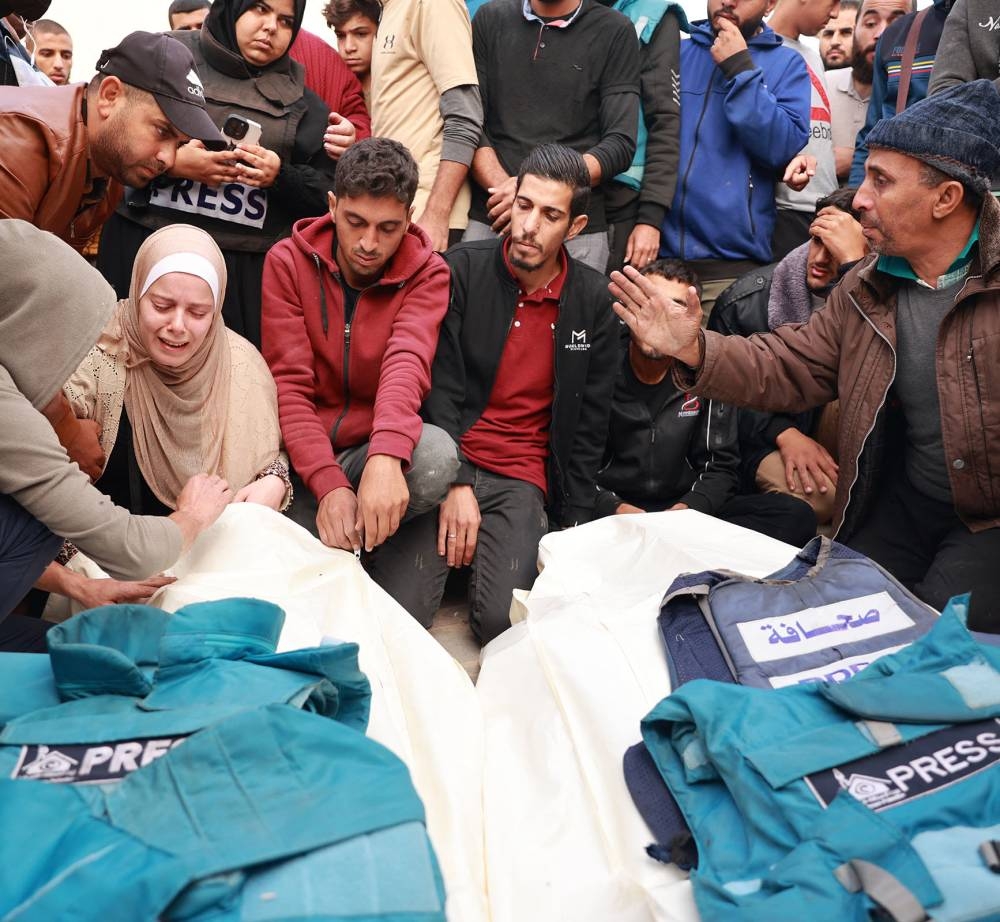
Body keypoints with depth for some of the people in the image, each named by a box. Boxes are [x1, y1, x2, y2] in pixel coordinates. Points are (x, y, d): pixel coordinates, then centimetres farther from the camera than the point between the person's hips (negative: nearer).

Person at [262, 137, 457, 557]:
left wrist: (385, 458, -46)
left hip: (373, 452, 1)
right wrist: (329, 486, -29)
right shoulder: (287, 262, -4)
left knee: (436, 455, -33)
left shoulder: (427, 274, -5)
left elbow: (407, 361, -24)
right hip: (302, 457, -1)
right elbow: (289, 384, -13)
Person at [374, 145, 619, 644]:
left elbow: (589, 425, 7)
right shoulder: (461, 268, -1)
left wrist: (573, 526, 3)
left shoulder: (593, 299, 4)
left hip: (521, 481, 1)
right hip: (444, 463, -1)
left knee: (500, 620, -19)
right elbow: (439, 388, -4)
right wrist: (457, 483, -14)